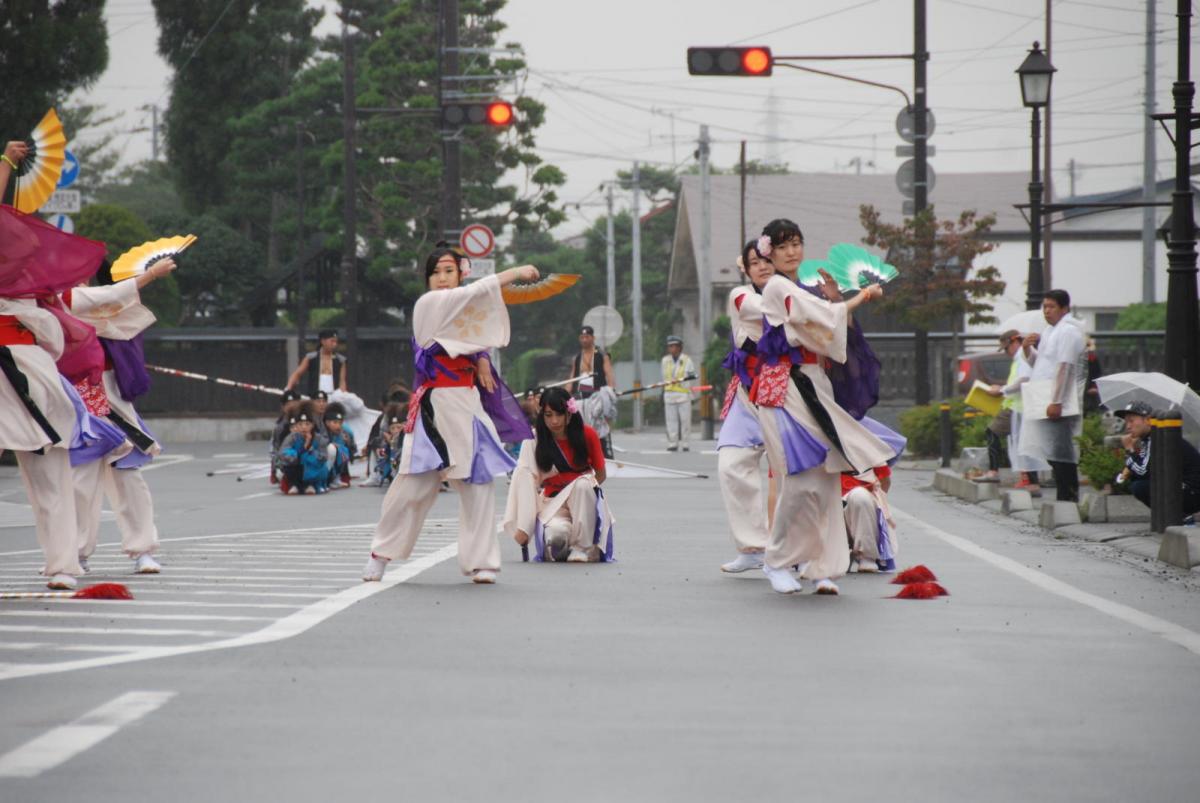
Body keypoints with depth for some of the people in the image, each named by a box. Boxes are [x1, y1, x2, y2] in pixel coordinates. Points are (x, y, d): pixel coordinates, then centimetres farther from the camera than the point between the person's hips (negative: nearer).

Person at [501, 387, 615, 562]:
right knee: (556, 534, -37)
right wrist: (523, 527, -19)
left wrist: (581, 491, -12)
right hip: (552, 503, -2)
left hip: (585, 501, 2)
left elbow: (600, 475, 8)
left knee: (583, 484, -35)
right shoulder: (534, 441, -4)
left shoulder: (587, 435, -1)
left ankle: (583, 548, -21)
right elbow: (527, 482, -10)